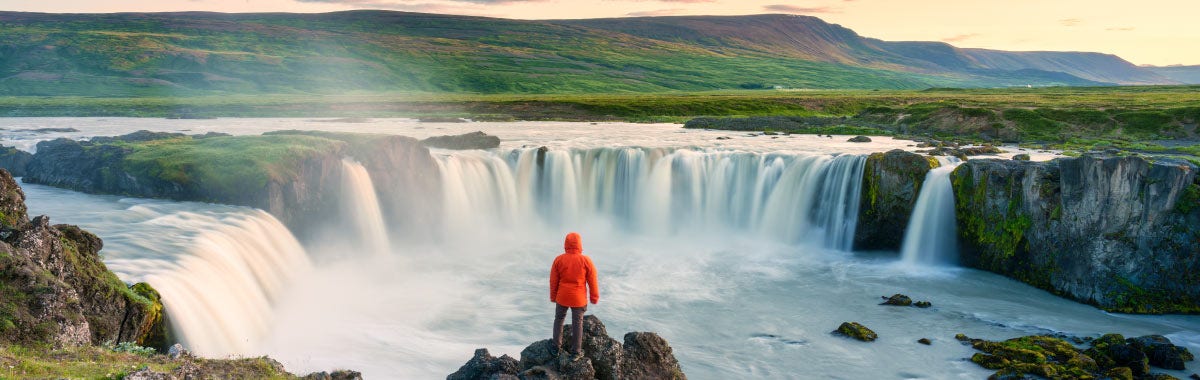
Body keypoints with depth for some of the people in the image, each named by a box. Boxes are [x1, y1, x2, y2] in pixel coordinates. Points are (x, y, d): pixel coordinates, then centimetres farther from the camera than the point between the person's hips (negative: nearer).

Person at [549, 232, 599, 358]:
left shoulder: (558, 260, -11)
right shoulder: (586, 261, -15)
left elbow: (553, 281, -2)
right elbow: (592, 281, -7)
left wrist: (553, 297, 12)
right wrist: (594, 297, 7)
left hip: (562, 297, 1)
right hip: (579, 298, -1)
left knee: (559, 319, 22)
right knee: (577, 323, 11)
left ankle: (557, 346, 29)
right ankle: (575, 351, 18)